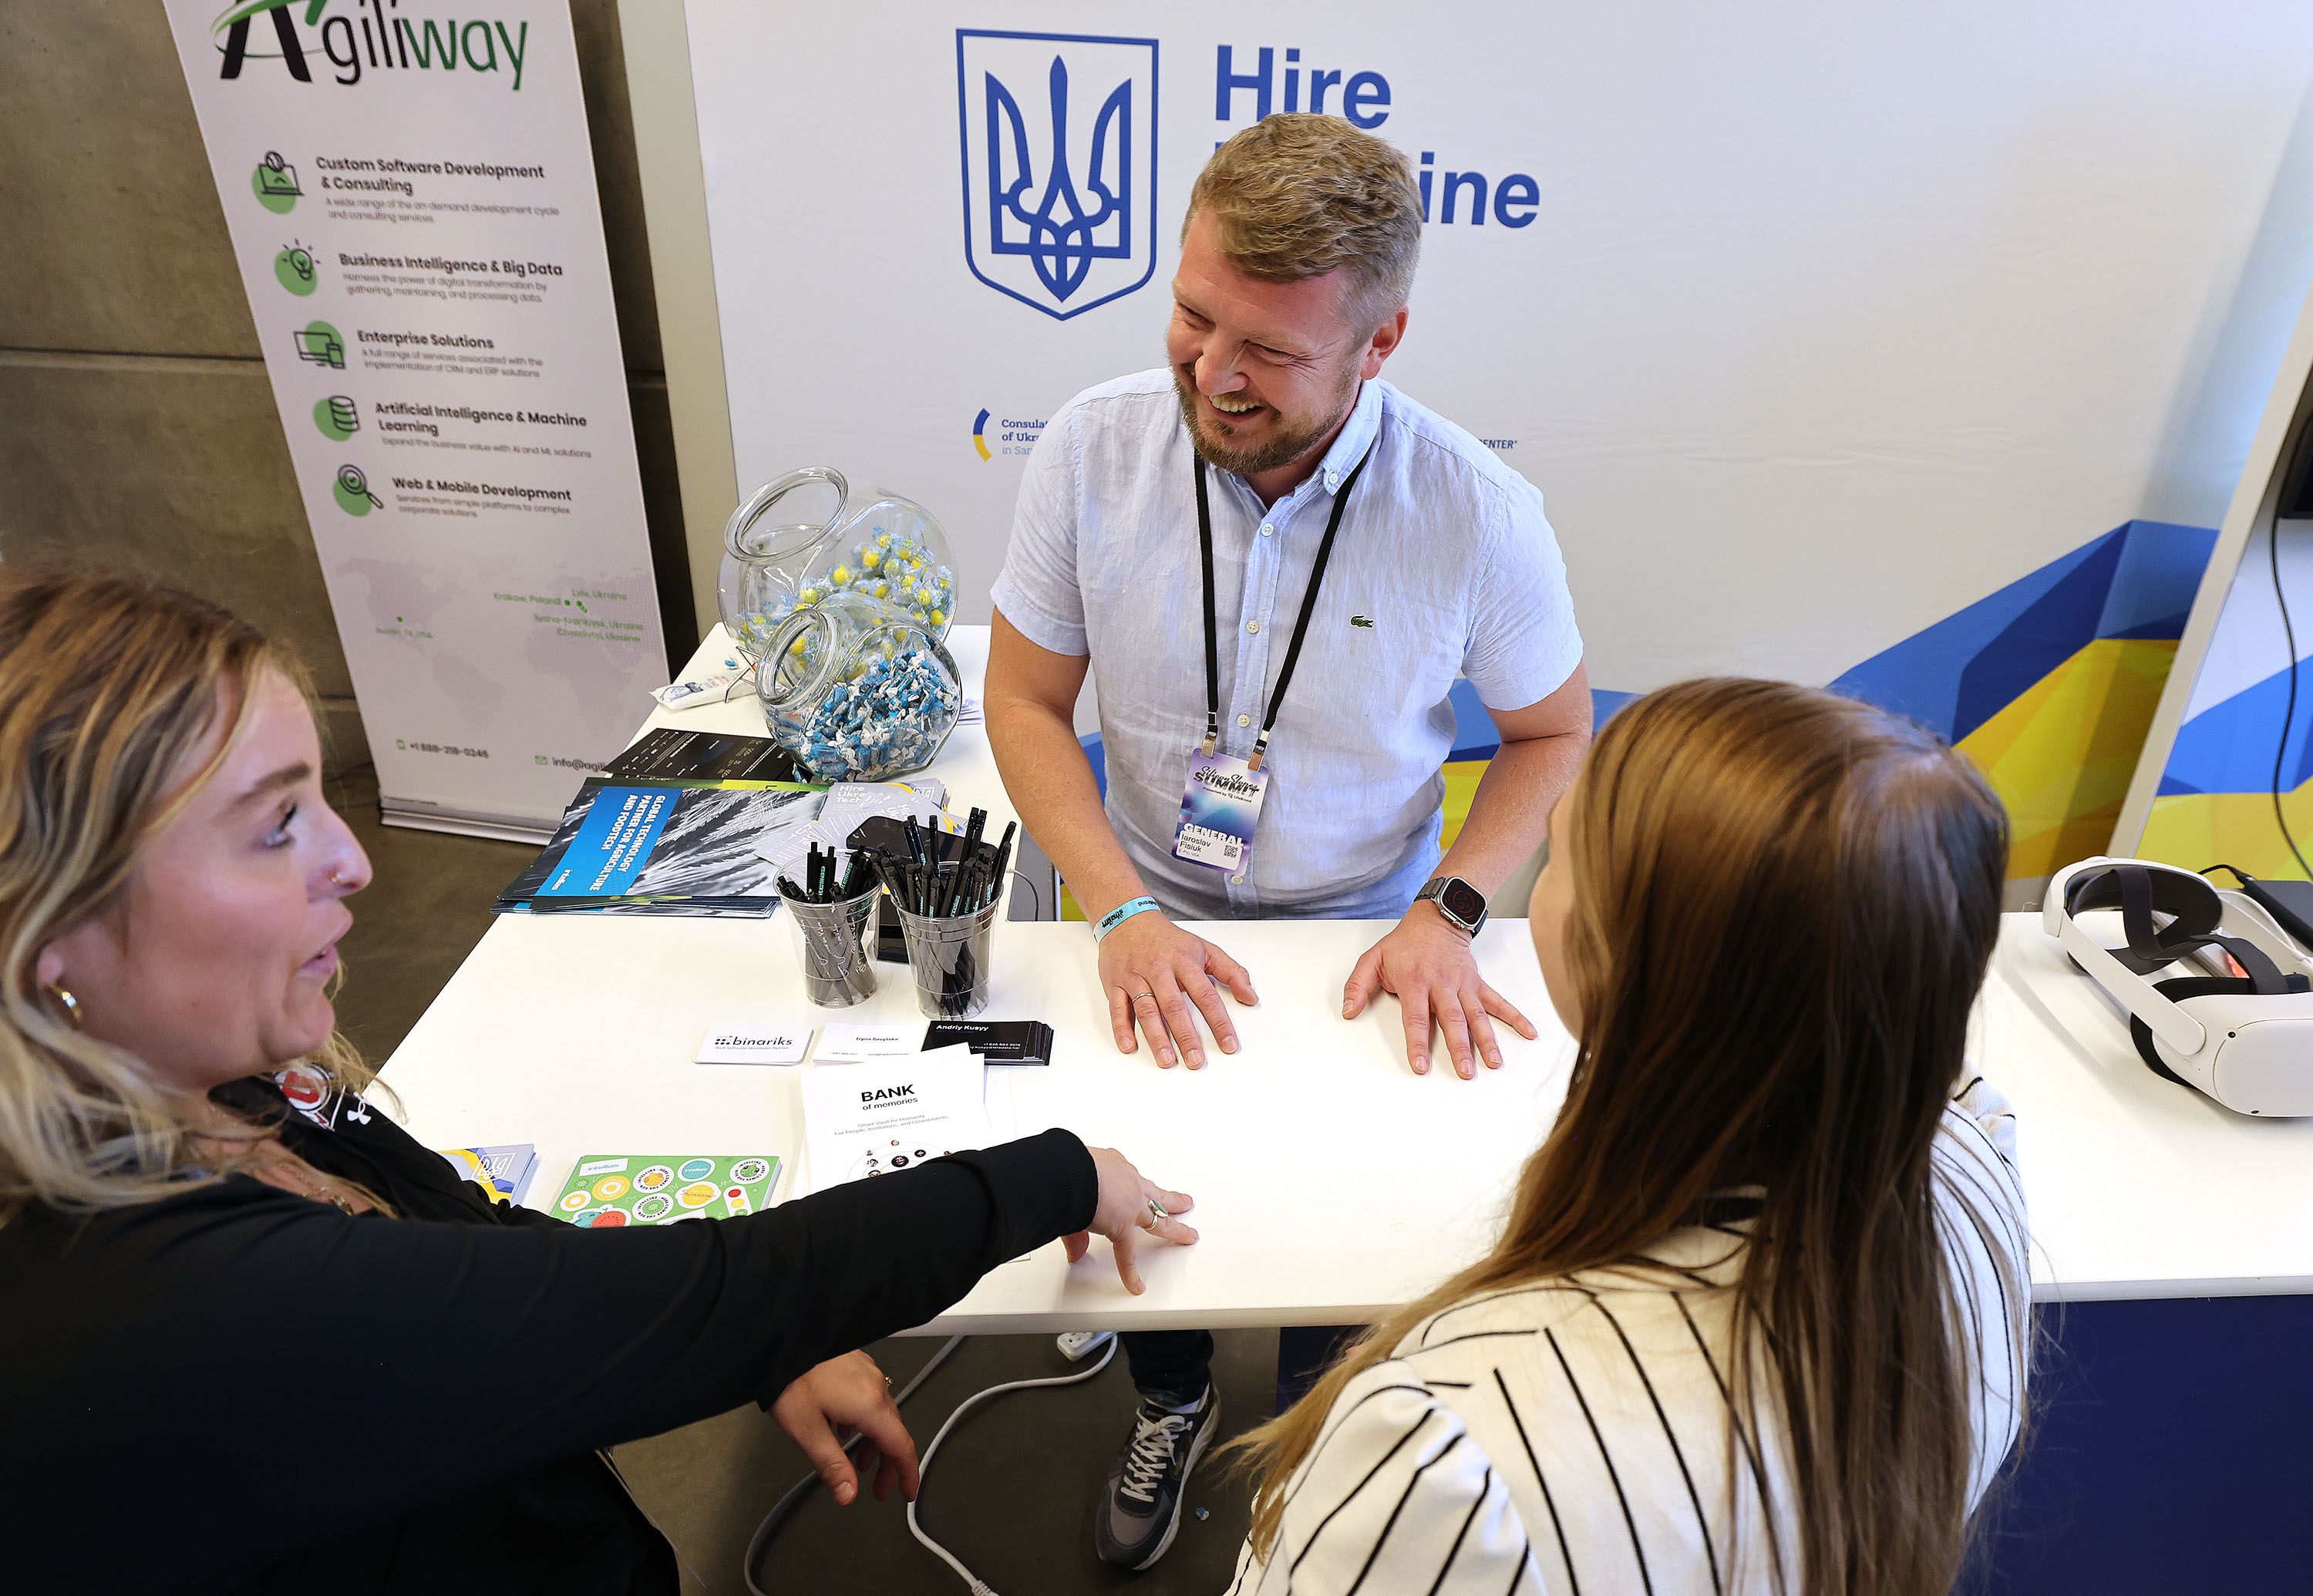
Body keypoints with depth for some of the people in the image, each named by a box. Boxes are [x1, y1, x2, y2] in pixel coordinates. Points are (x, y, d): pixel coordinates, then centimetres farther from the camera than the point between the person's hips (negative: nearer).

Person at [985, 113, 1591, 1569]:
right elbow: (1025, 699, -8)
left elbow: (1555, 735, -5)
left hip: (1366, 942, -1)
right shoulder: (1094, 449, -17)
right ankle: (1174, 1404, 48)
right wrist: (1123, 912, -19)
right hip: (1150, 922, 2)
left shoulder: (1480, 515, -22)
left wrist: (1448, 914, -20)